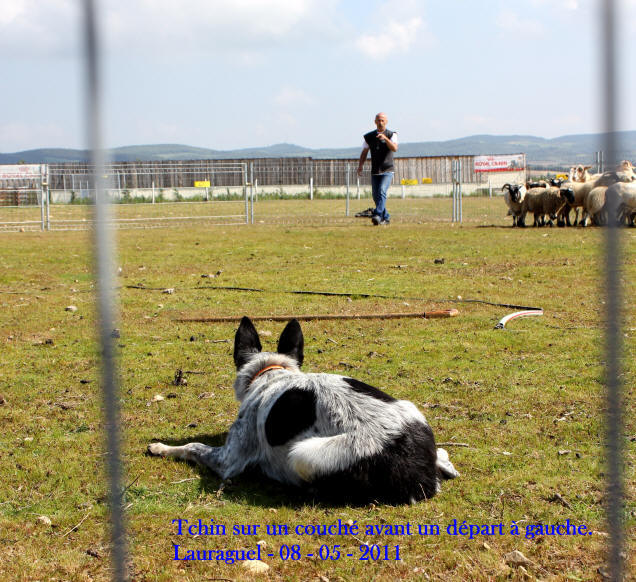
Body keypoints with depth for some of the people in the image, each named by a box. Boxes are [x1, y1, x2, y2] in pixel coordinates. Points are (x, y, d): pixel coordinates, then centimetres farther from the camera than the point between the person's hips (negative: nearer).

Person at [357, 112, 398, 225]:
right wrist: (360, 165, -2)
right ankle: (385, 217, 20)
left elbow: (394, 148, -18)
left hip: (387, 171, -4)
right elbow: (364, 152, 13)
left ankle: (377, 215, -32)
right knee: (375, 196, 4)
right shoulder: (369, 136, 8)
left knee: (382, 192, -21)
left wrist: (385, 138, -32)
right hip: (375, 171, 4)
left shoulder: (391, 135, -1)